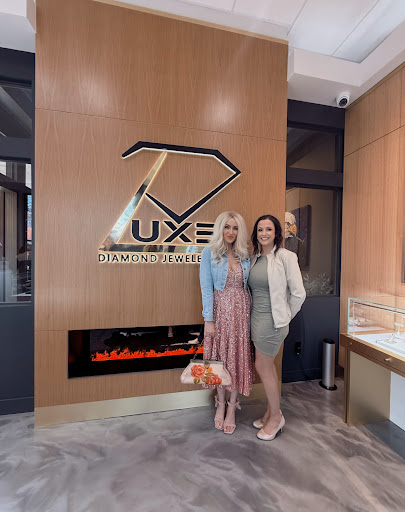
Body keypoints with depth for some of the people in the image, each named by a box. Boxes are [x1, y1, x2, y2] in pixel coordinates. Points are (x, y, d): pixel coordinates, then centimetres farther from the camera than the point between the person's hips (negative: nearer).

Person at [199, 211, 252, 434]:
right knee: (219, 357, 11)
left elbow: (249, 286, 6)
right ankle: (220, 403, 35)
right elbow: (206, 287, -10)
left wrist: (252, 314, 1)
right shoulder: (209, 252, -6)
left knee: (239, 357, 9)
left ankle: (232, 408, 30)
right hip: (219, 310, -2)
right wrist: (208, 319, -13)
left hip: (241, 311, 3)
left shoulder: (245, 255, 5)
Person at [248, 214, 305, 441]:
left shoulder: (286, 257, -13)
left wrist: (285, 317, -1)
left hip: (273, 320, -6)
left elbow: (298, 294, -11)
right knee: (268, 365, 19)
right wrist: (253, 313, 11)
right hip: (257, 318, 7)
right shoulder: (255, 258, 6)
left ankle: (276, 417, 28)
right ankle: (272, 411, 39)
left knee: (263, 366, 4)